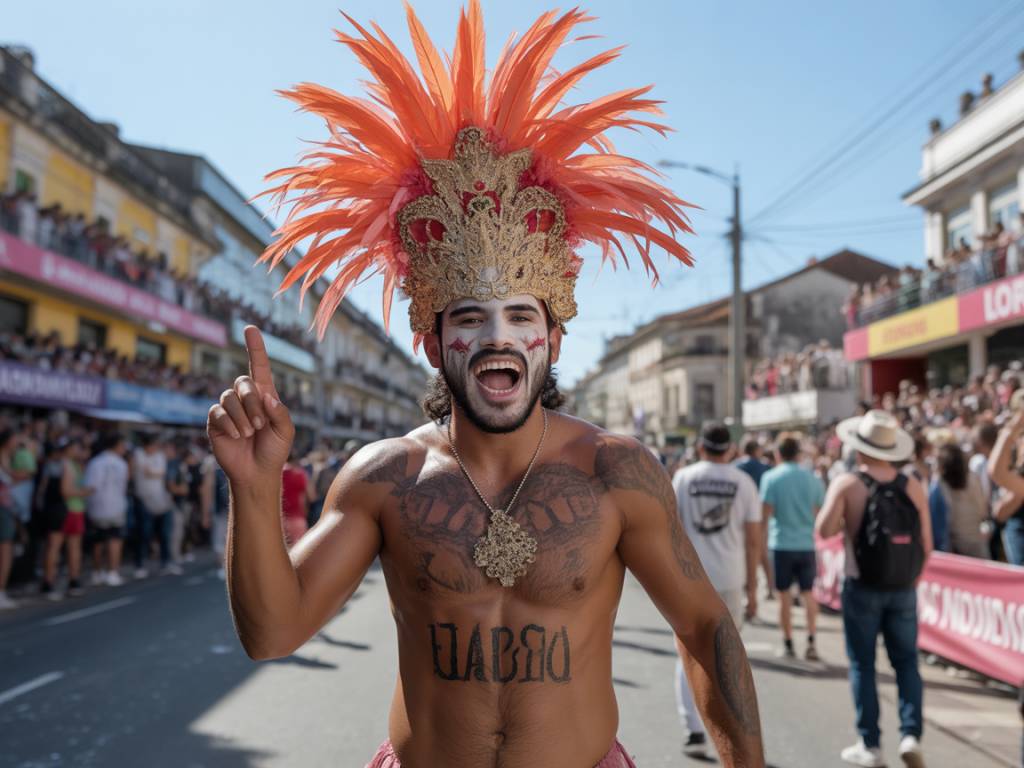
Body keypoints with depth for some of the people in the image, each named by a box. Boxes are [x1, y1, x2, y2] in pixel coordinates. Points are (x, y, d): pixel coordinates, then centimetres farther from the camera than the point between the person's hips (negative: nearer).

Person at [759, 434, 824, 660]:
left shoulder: (771, 477, -8)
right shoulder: (812, 478, 2)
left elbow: (766, 512, -11)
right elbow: (820, 511, 5)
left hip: (782, 543, -2)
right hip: (807, 543, 3)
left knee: (784, 595, 8)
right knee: (808, 592, 14)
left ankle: (788, 644, 12)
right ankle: (811, 640, 5)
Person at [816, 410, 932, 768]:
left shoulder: (847, 484, -9)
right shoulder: (913, 486, -1)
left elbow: (824, 530, -16)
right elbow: (926, 546, 0)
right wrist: (911, 580, 14)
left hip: (862, 588, -2)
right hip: (903, 590, 2)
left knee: (862, 665, 9)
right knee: (906, 661, 15)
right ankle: (911, 734, 3)